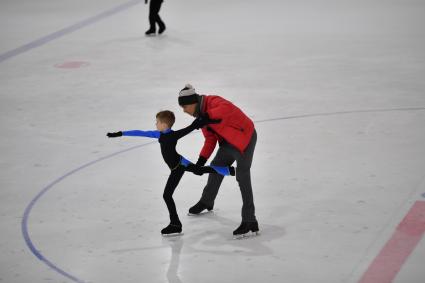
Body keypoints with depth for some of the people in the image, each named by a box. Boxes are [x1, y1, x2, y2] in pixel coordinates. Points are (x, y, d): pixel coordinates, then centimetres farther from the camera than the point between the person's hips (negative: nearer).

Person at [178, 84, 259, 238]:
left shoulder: (212, 102, -22)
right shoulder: (201, 113, 7)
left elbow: (227, 108, -45)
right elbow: (210, 139, 8)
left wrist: (206, 117, -50)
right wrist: (201, 160, 0)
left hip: (244, 137, -10)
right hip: (228, 142, 10)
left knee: (242, 177, -16)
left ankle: (250, 222, -18)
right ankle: (206, 203, 50)